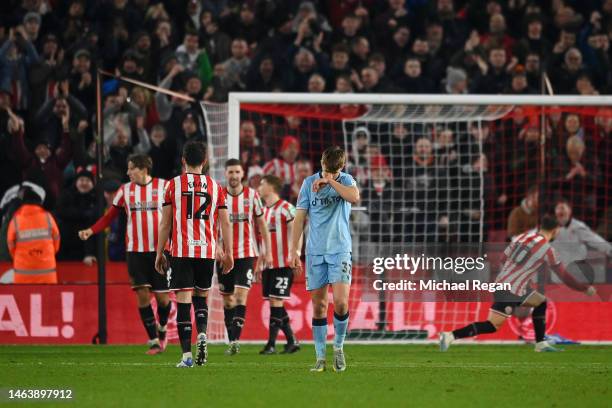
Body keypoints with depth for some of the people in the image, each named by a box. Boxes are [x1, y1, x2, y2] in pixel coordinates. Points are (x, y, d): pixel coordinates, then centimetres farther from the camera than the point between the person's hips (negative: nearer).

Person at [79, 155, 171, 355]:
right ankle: (153, 341, 0)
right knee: (142, 294, -7)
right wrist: (90, 231, -1)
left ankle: (162, 328, 30)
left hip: (159, 250, -2)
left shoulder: (164, 186, -1)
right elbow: (110, 216, 12)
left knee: (162, 296, 0)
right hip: (135, 251, 2)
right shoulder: (125, 190, 7)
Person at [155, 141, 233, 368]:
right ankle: (202, 335, -5)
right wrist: (228, 253, 13)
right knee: (201, 297, 20)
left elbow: (165, 223, 1)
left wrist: (159, 253, 8)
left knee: (184, 300, -3)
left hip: (181, 251, -2)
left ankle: (187, 355, -8)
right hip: (207, 251, 2)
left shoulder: (174, 185, 1)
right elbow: (225, 223, 6)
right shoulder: (215, 187, 6)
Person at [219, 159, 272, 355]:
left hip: (246, 254, -2)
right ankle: (231, 341, 17)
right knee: (228, 299, 7)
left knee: (241, 295, -15)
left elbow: (261, 223, 7)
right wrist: (215, 246, -17)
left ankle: (235, 340, -20)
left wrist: (268, 251, 5)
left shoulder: (252, 195, 0)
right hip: (224, 254, 2)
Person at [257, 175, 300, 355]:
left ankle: (271, 344, -11)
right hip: (268, 264, 8)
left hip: (283, 264, -8)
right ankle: (292, 341, 13)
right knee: (274, 303, 6)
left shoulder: (285, 208, -7)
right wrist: (259, 263, 21)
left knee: (276, 301, -11)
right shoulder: (265, 211, 17)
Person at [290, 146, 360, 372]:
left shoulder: (345, 180, 1)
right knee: (318, 305, 2)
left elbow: (354, 197, -22)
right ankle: (320, 357, 8)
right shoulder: (309, 183, 4)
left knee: (340, 300, -15)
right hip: (315, 252, 2)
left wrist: (330, 181, -18)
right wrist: (294, 250, 2)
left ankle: (338, 347, 6)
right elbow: (300, 217, 6)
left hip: (340, 250, -2)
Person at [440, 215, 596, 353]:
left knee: (541, 302, 20)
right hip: (511, 290, -9)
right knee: (493, 325, -10)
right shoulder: (547, 250, -12)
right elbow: (564, 277, -6)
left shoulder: (525, 236, 7)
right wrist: (586, 289, 7)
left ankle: (540, 344, 21)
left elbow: (504, 257, 15)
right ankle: (451, 336, -19)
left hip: (503, 281, 9)